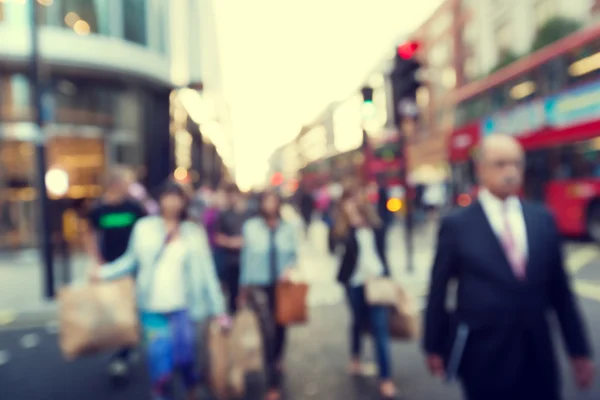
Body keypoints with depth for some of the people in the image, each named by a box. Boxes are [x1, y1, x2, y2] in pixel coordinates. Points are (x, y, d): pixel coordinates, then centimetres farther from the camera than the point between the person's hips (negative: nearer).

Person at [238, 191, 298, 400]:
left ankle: (278, 359, 47)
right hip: (260, 286, -2)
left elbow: (294, 255, 8)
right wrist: (244, 289, 6)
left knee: (280, 327, 13)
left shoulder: (288, 229, 0)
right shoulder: (251, 227, -3)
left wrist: (288, 268, -14)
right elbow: (246, 258, 2)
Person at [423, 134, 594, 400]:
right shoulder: (456, 225, -7)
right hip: (484, 355, -3)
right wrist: (434, 346, 2)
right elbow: (438, 292, -2)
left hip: (538, 355, 4)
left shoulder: (543, 220, 5)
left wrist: (579, 349, 10)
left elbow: (560, 290, 8)